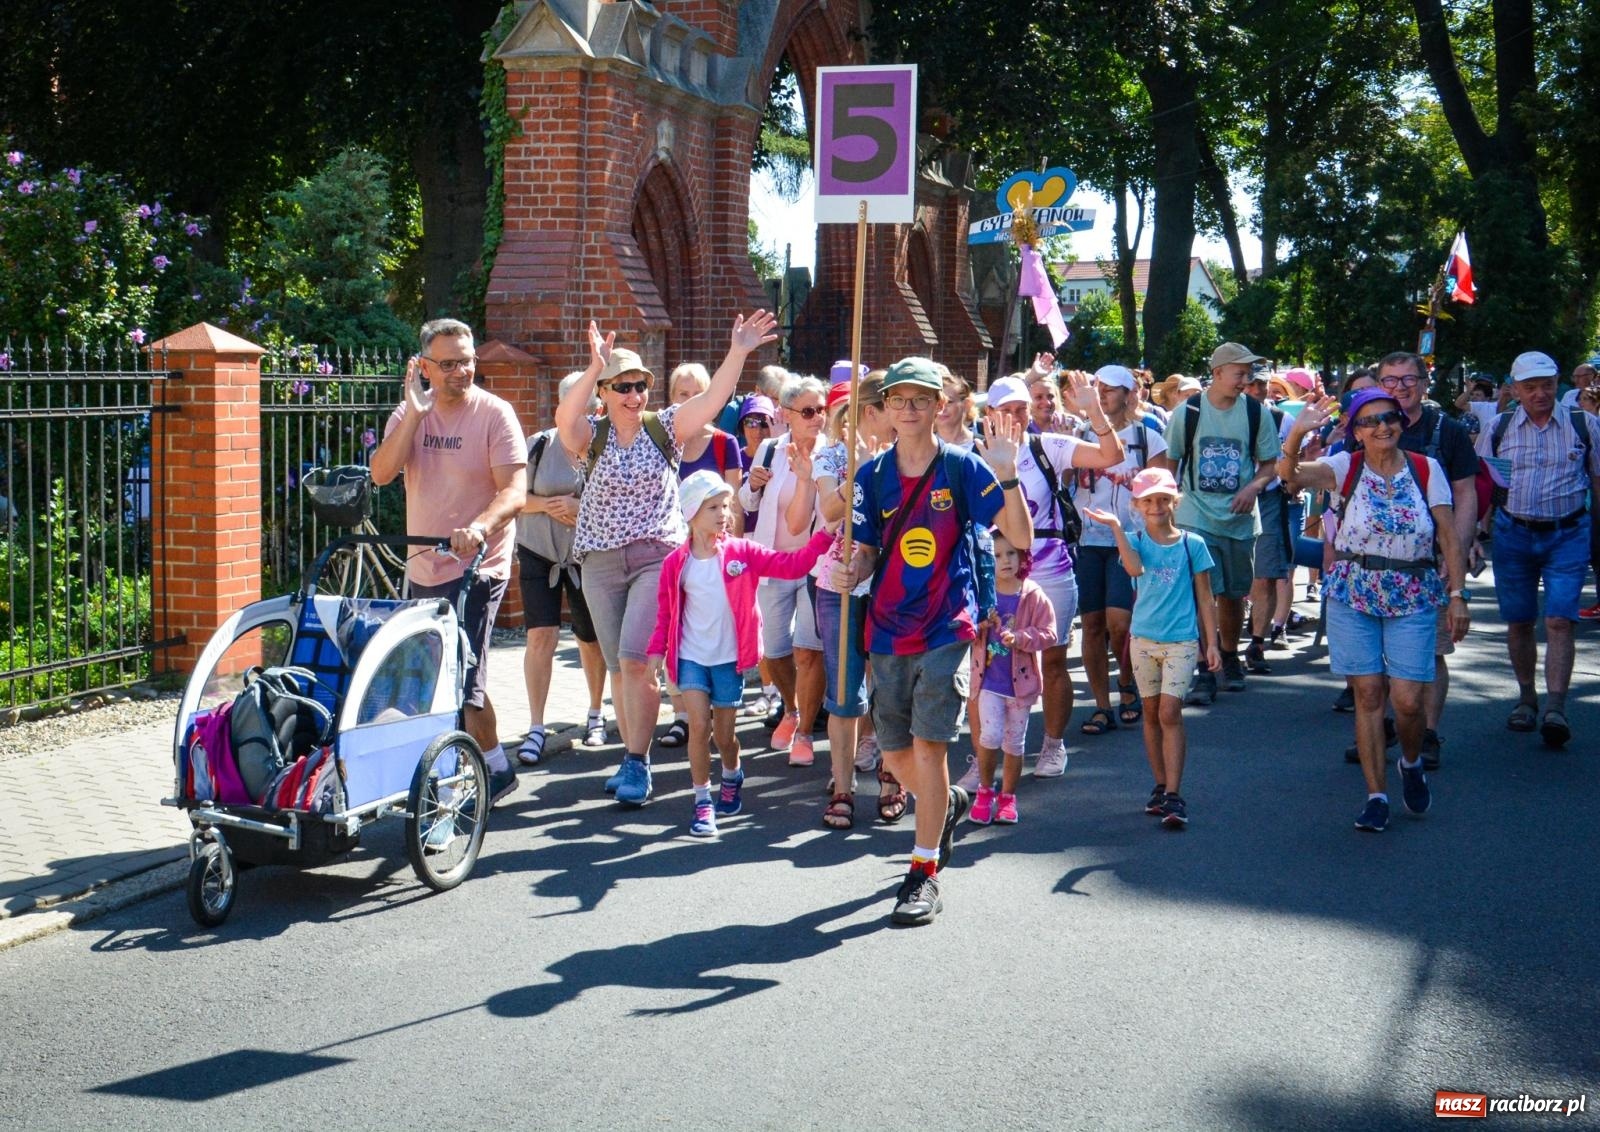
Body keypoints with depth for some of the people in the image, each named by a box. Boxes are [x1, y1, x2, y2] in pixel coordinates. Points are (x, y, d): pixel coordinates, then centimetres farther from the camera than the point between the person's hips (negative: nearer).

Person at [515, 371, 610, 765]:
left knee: (591, 639, 12)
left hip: (588, 559, 0)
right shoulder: (540, 445, -3)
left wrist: (580, 507, -20)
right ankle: (536, 728, -4)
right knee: (541, 636, -9)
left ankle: (596, 715, 33)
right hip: (539, 554, 0)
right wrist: (547, 505, -14)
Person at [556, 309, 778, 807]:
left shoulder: (664, 428, 1)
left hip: (657, 556, -3)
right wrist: (595, 368, -33)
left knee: (636, 660, -15)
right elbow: (564, 417, -22)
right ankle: (633, 758, 22)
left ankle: (636, 763, -8)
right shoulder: (591, 435, 1)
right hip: (601, 562, 3)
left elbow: (712, 399, -12)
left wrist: (738, 353, -24)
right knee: (619, 667, 10)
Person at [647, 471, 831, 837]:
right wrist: (657, 652, -3)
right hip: (691, 657, 0)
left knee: (724, 733, 9)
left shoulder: (741, 553, -5)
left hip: (728, 658, 1)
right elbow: (666, 613, 4)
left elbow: (791, 565, -11)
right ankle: (703, 803, 0)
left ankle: (732, 778, 42)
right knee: (699, 724, -13)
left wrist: (824, 537, -20)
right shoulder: (675, 563, -4)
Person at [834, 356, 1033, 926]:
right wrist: (851, 574, -17)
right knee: (894, 755, 12)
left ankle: (925, 873, 0)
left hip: (946, 627, -4)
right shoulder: (873, 475, 3)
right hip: (888, 629, 4)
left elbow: (1021, 537, -10)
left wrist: (1007, 474, -23)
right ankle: (947, 803, 45)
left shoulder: (963, 468, -5)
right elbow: (866, 553, 6)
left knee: (927, 745, -11)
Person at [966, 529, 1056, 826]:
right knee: (990, 735, -13)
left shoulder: (1033, 596, -6)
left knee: (1014, 742, 10)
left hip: (1021, 681, 0)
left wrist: (1020, 638, -22)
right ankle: (985, 791, 10)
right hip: (989, 679, 0)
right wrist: (975, 628, -15)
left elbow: (1048, 634, -8)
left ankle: (1007, 796, 27)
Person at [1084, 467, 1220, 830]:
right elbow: (1135, 569, -21)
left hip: (1182, 640, -2)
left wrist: (1211, 643, 2)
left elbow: (1205, 598, 5)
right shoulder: (1135, 539, 2)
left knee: (1170, 713, -11)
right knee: (1151, 713, 9)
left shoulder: (1192, 544, 1)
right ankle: (1161, 786, 21)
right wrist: (1116, 528, -26)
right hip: (1144, 638, 2)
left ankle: (1173, 796, -11)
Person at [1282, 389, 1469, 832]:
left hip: (1414, 597, 0)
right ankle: (1376, 796, 11)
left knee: (1408, 700, -6)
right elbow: (1290, 473, -20)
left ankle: (1411, 763, 27)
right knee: (1368, 694, 2)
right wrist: (1297, 434, -38)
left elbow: (1450, 537, 1)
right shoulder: (1345, 467, -2)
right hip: (1352, 596, 0)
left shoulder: (1427, 469, 0)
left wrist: (1457, 594, -5)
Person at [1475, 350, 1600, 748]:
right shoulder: (1498, 428, 5)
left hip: (1568, 535, -2)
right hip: (1513, 535, 2)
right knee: (1518, 622, 9)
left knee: (1559, 620, -11)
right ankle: (1526, 698, 25)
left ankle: (1555, 708, -13)